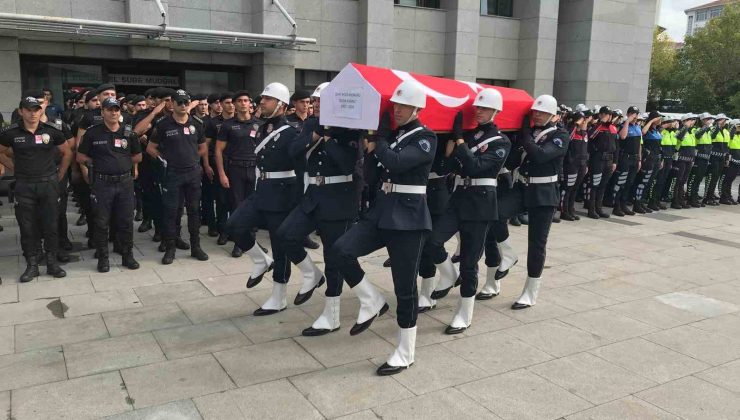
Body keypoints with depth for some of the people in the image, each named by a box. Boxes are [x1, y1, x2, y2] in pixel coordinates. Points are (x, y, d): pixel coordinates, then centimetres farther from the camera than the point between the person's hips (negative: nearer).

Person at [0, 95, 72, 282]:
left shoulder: (51, 131, -1)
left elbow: (67, 153, 10)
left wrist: (60, 174, 8)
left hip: (48, 184, 0)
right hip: (23, 186, 0)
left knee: (51, 224, 4)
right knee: (27, 227, 5)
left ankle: (52, 262, 16)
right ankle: (32, 264, 15)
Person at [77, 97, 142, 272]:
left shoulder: (128, 132, 6)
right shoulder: (93, 132, 0)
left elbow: (138, 156, 13)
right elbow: (80, 157, 5)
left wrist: (122, 162, 2)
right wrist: (97, 163, -4)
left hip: (125, 182, 2)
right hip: (102, 183, -2)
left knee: (126, 221, 7)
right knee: (101, 223, 5)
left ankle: (128, 256, 19)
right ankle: (103, 258, 16)